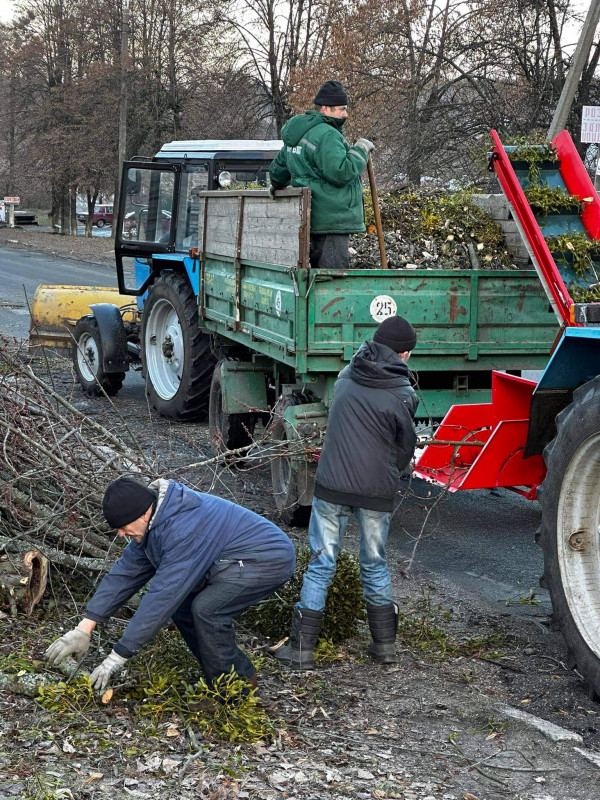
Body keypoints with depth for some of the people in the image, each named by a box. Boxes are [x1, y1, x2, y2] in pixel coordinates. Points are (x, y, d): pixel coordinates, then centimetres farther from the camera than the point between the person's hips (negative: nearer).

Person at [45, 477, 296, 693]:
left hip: (270, 560, -10)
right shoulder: (153, 521, -1)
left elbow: (162, 595, -32)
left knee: (206, 608, -24)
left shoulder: (184, 529, -32)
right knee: (181, 603, 0)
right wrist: (84, 628, -3)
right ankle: (217, 680, 12)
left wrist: (118, 657, -28)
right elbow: (126, 571, 3)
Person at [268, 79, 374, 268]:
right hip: (331, 219, -10)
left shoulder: (298, 134, 19)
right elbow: (341, 173, -22)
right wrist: (360, 150, -8)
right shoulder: (326, 135, -14)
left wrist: (277, 186, 52)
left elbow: (278, 169, 31)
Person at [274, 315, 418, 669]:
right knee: (375, 564, 15)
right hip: (377, 492, -1)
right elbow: (406, 448, 4)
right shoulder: (403, 395, -7)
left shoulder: (346, 377, 4)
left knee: (320, 564, 7)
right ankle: (385, 644, 23)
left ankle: (302, 647, 7)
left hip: (332, 485, 1)